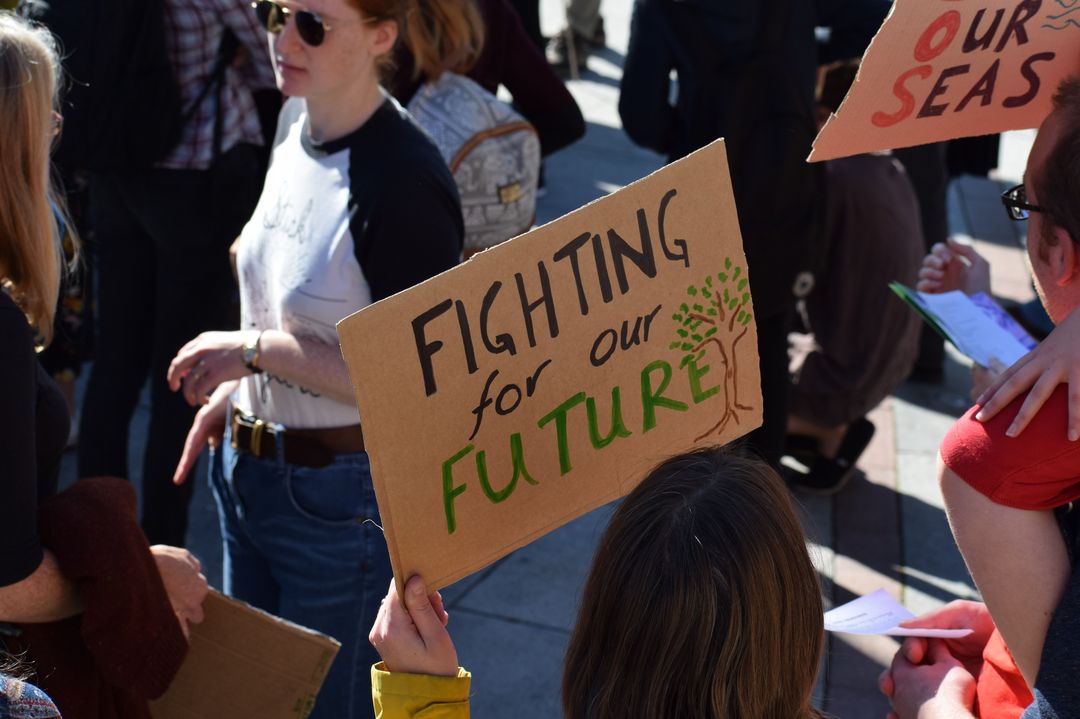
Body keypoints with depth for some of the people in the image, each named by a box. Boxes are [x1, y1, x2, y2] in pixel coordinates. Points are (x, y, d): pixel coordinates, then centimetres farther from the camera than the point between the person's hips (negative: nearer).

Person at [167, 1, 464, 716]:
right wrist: (235, 387, 10)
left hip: (342, 493, -9)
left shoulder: (404, 181, -25)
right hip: (247, 467, 9)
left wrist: (253, 350, -21)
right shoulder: (295, 120, 2)